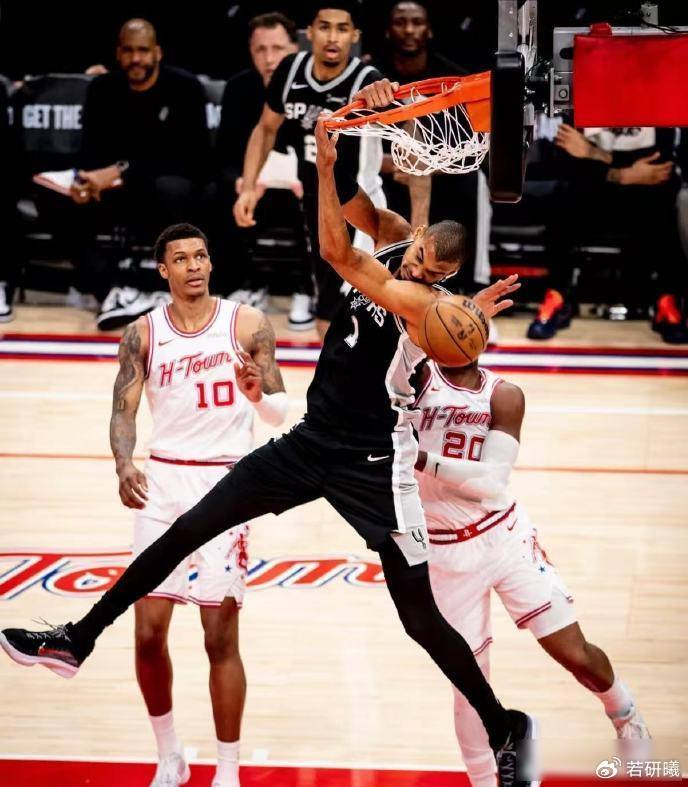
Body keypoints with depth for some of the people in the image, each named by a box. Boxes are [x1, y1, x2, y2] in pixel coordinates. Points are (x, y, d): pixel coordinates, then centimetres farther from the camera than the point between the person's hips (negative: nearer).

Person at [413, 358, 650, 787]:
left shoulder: (503, 395, -6)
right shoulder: (419, 377, -8)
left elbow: (491, 480, -17)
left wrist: (422, 458, -29)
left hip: (506, 537, 1)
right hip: (448, 553, -1)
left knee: (574, 652, 2)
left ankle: (625, 713, 32)